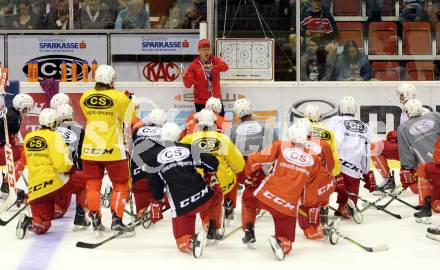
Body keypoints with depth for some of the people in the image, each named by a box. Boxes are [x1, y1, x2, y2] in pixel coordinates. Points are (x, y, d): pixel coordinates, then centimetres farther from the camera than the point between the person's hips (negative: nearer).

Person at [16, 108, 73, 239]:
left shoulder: (28, 137, 14)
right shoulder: (55, 137, -6)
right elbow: (61, 164, -14)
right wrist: (69, 166, 6)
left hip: (34, 188, 6)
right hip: (54, 182, -6)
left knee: (42, 225, 11)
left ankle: (29, 222, -18)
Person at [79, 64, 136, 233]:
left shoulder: (85, 97, 2)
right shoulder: (119, 97, -11)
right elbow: (130, 118, -4)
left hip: (90, 148, 3)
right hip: (113, 149, -3)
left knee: (92, 184, 13)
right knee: (120, 184, 11)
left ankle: (95, 220, 9)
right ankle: (116, 219, 4)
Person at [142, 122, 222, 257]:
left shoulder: (152, 156, 8)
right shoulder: (189, 149, 11)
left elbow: (154, 183, 11)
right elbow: (212, 162, 9)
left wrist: (156, 203, 23)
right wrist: (209, 177, 29)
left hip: (181, 205, -2)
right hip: (203, 196, 2)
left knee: (182, 241, 13)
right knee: (216, 194, 37)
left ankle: (192, 241, -22)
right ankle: (212, 229, 24)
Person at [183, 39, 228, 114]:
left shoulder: (215, 60, 2)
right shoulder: (194, 65, -5)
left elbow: (225, 67, -19)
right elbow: (188, 84, -7)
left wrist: (212, 67, -35)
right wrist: (186, 77, -28)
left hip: (216, 100, 3)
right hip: (201, 102, -3)